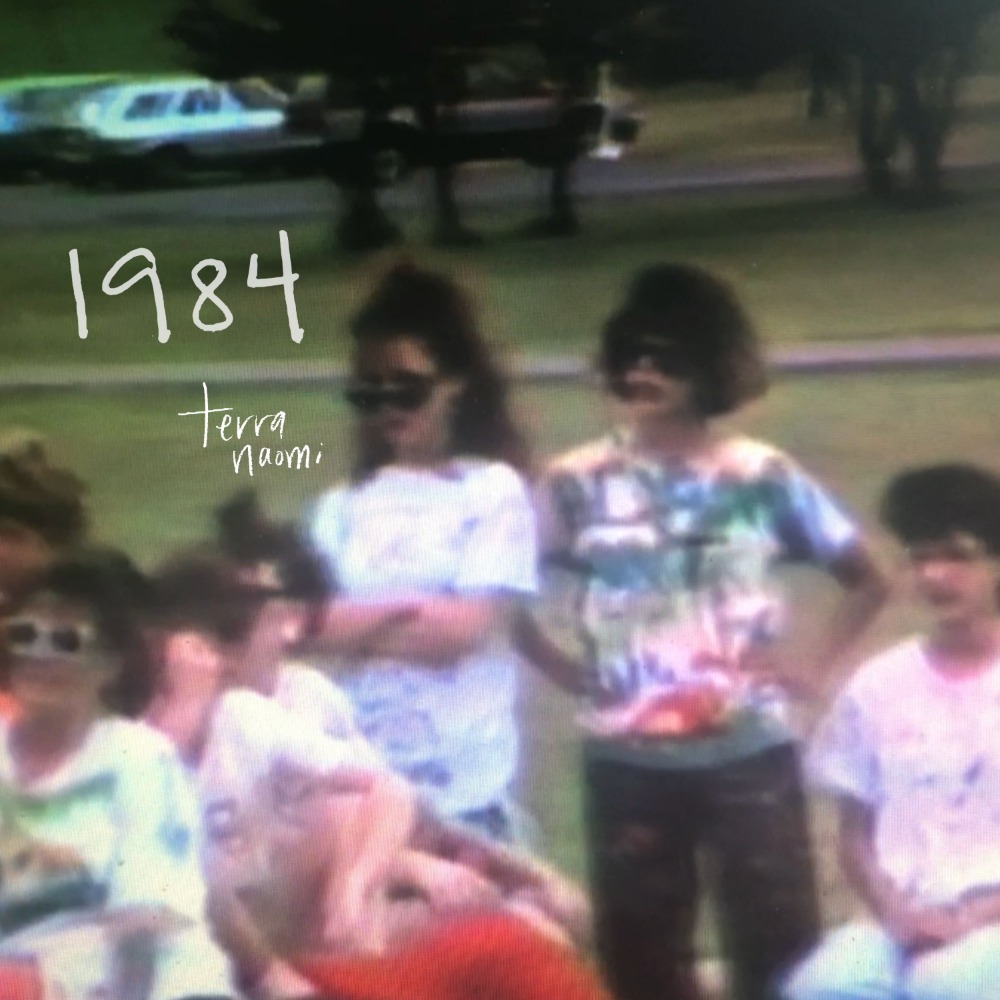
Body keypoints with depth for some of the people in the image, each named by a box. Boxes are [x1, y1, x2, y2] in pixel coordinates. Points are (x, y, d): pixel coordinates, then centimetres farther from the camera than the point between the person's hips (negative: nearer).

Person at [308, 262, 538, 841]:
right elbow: (318, 623, 1)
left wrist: (360, 623, -6)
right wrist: (410, 611, -13)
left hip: (463, 782, -4)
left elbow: (466, 627, -11)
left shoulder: (493, 490, -3)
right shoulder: (347, 502, 9)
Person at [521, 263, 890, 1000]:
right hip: (628, 762, 1)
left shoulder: (765, 478, -1)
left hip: (750, 752, -1)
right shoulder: (576, 485, -1)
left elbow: (868, 581, 7)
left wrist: (809, 665, -3)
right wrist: (569, 672, -5)